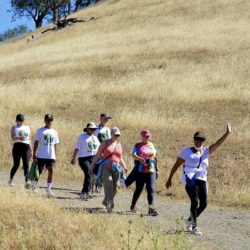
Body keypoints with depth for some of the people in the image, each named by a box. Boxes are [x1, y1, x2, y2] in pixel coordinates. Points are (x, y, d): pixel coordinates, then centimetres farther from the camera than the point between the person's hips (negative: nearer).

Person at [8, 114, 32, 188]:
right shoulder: (14, 128, 8)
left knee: (26, 165, -9)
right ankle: (10, 180, 19)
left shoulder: (27, 128, 19)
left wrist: (31, 150, 15)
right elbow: (12, 137, -8)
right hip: (17, 146, -3)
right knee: (16, 165, 0)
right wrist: (18, 138, -28)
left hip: (26, 147, 3)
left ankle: (26, 182, -17)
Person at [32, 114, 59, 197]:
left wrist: (54, 156, 11)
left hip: (51, 156, 3)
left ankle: (48, 189, 0)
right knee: (39, 171, 3)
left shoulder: (54, 132, 11)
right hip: (41, 155, -3)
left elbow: (55, 145, 15)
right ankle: (34, 185, 23)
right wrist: (34, 154, -6)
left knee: (50, 172, -4)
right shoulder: (40, 131, 1)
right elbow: (36, 143, 0)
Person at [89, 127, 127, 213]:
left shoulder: (119, 145, 17)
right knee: (108, 184, -22)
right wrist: (92, 166, -3)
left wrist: (124, 167, 7)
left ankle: (105, 202, 26)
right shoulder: (105, 143, 4)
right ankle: (110, 203, -27)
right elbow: (97, 155, 3)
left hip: (115, 169, 5)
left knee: (114, 189, 4)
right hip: (106, 168, -5)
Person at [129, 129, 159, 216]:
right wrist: (141, 159, -33)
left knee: (151, 189, -11)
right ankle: (133, 205, 31)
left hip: (151, 171, 2)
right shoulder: (138, 145, 1)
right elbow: (133, 155, -14)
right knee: (138, 189, 8)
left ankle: (151, 208, -16)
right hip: (140, 171, -2)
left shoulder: (153, 145, 12)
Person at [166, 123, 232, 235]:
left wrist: (227, 133, -14)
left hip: (202, 180, 5)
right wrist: (169, 179, 3)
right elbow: (176, 165, 3)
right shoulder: (186, 151, 0)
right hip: (190, 180, -5)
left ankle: (190, 220, 25)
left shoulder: (206, 151, 11)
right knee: (195, 201, -20)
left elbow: (217, 144, -1)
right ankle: (194, 227, -14)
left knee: (203, 203, 0)